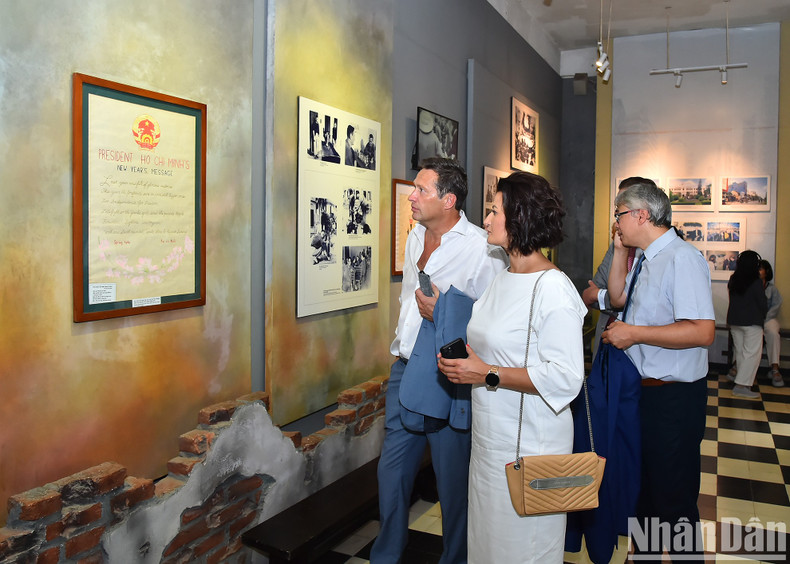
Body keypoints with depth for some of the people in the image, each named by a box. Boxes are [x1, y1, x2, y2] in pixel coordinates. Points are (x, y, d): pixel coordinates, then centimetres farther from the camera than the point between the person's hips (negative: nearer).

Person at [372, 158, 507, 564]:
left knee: (453, 479, 7)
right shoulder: (416, 236, 10)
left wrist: (442, 310, -21)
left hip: (446, 376, -7)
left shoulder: (482, 248, -15)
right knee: (392, 470, 17)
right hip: (406, 369, 7)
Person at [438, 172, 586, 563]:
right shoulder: (502, 279, 10)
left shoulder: (553, 289, -19)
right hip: (490, 439, 8)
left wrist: (488, 375, -23)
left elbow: (565, 378, -24)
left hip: (528, 445, -8)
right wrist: (461, 363, 6)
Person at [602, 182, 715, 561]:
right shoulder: (646, 259, 8)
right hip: (645, 388, 10)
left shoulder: (682, 258, -21)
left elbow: (702, 331, -29)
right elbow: (618, 298, 21)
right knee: (645, 486, 26)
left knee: (675, 500, 4)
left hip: (674, 397, -10)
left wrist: (633, 334, -22)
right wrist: (620, 252, 8)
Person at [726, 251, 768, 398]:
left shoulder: (733, 280, 3)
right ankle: (741, 386, -8)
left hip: (734, 320, 6)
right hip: (752, 322, -6)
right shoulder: (756, 282, -13)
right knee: (752, 353, -3)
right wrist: (762, 316, 13)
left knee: (740, 351, 16)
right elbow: (763, 303, -6)